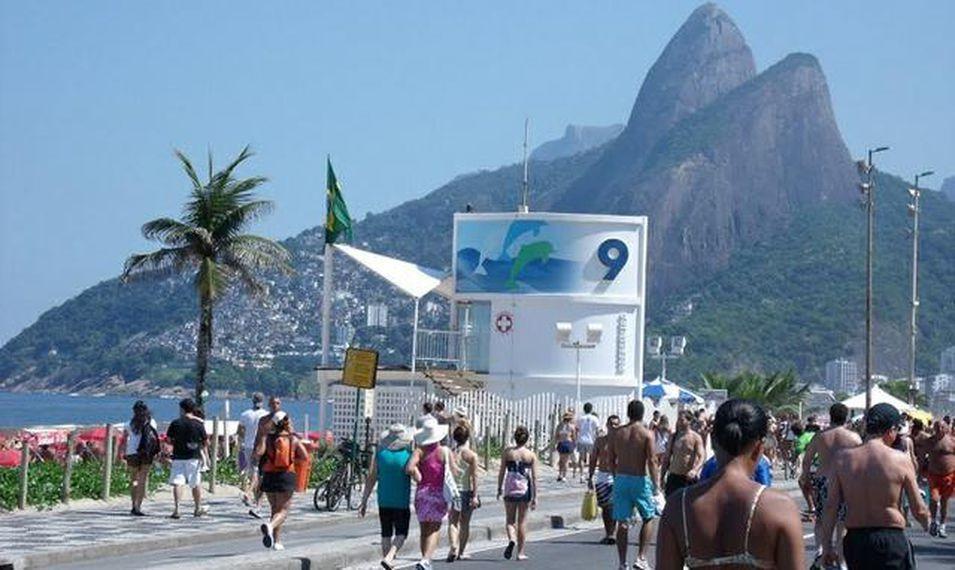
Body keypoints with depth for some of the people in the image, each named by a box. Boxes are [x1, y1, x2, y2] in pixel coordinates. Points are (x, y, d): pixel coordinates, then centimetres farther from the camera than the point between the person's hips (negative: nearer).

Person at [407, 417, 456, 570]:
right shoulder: (445, 451, -6)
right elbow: (453, 473, -7)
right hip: (439, 493, -2)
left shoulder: (420, 451, -3)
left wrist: (419, 479, 0)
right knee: (434, 529, -2)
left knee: (424, 530, 15)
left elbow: (410, 468, -18)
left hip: (422, 493, 2)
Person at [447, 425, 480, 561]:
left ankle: (453, 547, -24)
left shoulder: (449, 454, 1)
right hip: (467, 491, -1)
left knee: (452, 522, -2)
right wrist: (475, 496, -8)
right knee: (465, 523, 12)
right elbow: (474, 477, -9)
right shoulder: (471, 455, -5)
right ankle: (461, 552, 20)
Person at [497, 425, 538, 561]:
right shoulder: (531, 455, -1)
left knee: (510, 520, 9)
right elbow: (534, 477, -1)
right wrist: (535, 497, 3)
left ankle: (512, 539, -20)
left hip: (510, 488, 0)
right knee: (522, 521, 10)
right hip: (525, 489, 0)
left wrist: (499, 489, 10)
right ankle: (521, 552, 12)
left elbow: (502, 472, -1)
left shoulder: (507, 452, -1)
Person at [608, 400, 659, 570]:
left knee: (623, 523, 6)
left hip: (621, 479, 3)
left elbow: (611, 460, 6)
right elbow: (651, 462, -12)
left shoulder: (616, 433, 2)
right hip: (640, 480, -3)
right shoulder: (646, 434, -9)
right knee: (648, 518, 14)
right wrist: (656, 485, -8)